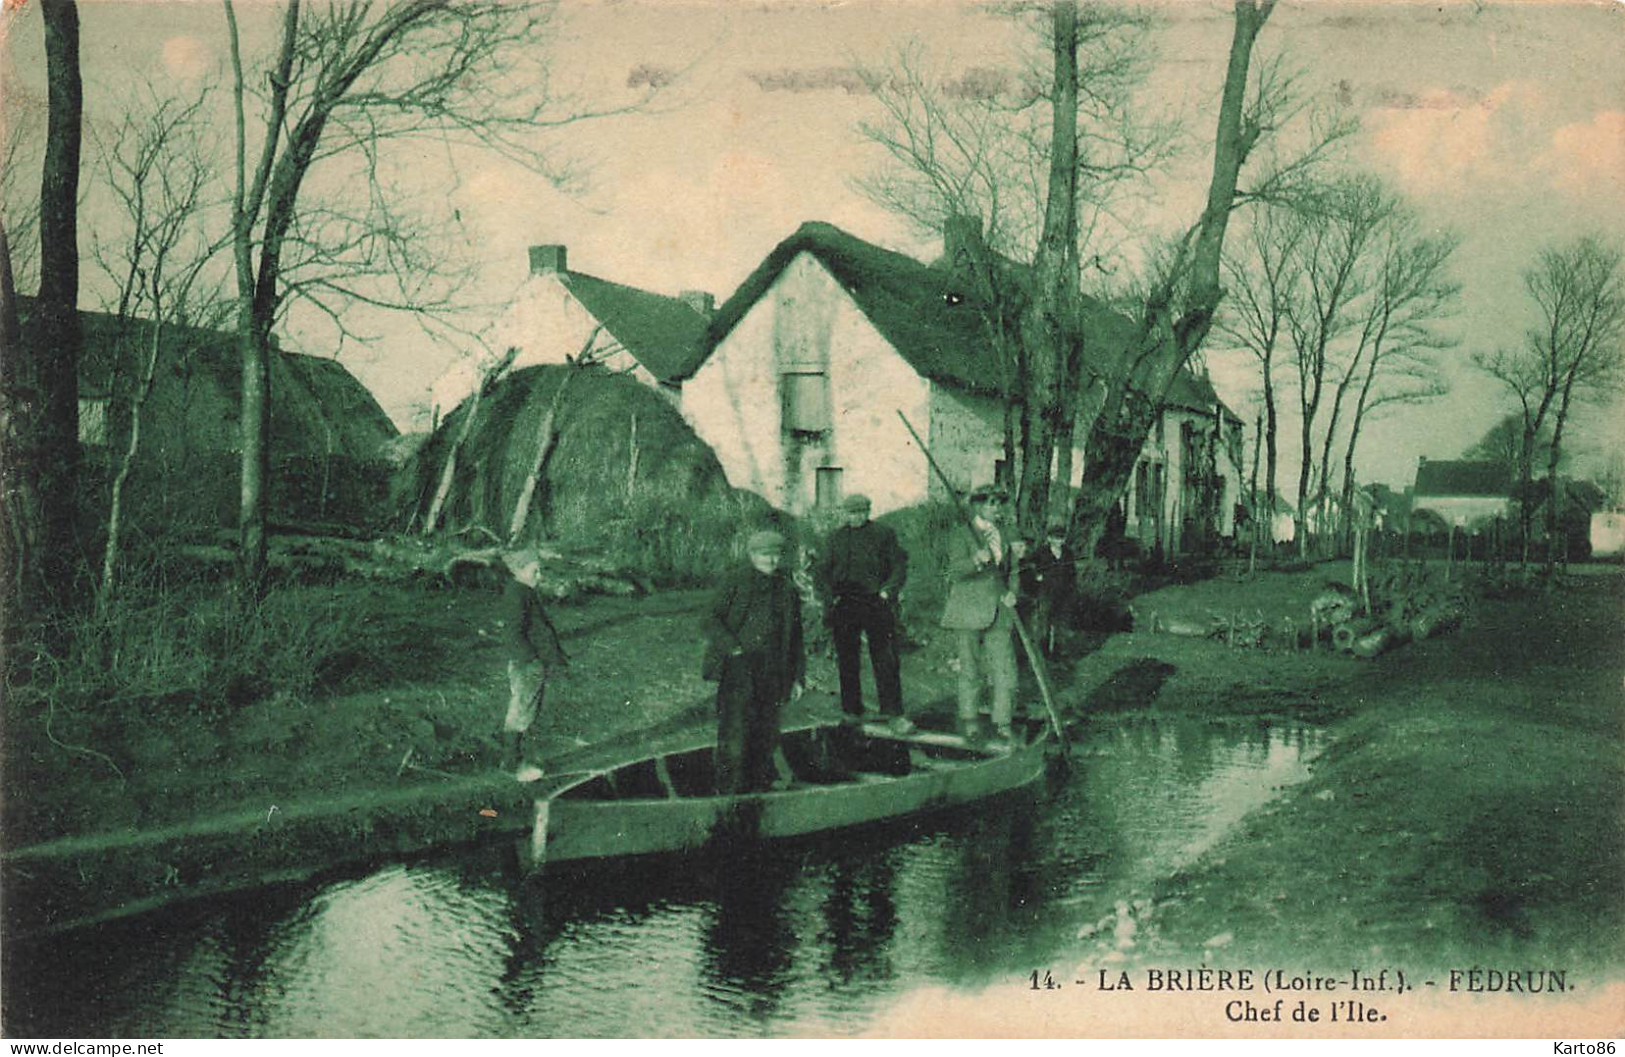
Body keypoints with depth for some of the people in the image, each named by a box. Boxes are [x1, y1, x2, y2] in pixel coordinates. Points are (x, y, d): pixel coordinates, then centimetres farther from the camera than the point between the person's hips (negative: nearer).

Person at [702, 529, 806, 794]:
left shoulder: (787, 590, 13)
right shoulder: (736, 581, 1)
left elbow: (795, 638, 18)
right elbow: (710, 620, -2)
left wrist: (797, 677, 15)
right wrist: (733, 648, -13)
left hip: (771, 671, 4)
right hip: (738, 665, -4)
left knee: (766, 731, 6)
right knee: (735, 726, -9)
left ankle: (760, 787, 18)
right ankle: (729, 790, -2)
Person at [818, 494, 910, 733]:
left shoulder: (884, 534, 9)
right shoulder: (835, 538, 15)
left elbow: (899, 565, 7)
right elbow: (823, 571, 15)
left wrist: (888, 590, -8)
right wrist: (831, 596, -1)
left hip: (877, 604, -2)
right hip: (844, 606, 2)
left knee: (886, 660, -7)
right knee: (847, 661, 5)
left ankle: (893, 713, -7)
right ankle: (852, 711, 15)